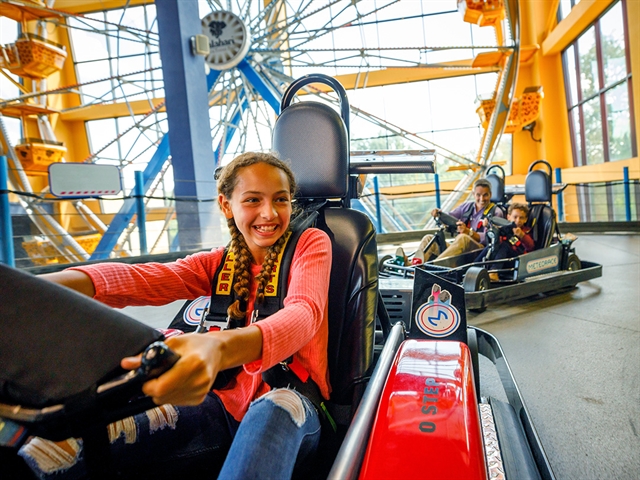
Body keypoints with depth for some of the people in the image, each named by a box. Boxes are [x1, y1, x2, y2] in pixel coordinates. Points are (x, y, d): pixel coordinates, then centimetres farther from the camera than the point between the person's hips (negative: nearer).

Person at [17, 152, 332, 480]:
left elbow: (304, 312, -26)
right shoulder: (219, 263, 7)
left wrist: (219, 347, -48)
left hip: (288, 414, -1)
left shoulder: (311, 243, -3)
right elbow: (145, 279, -14)